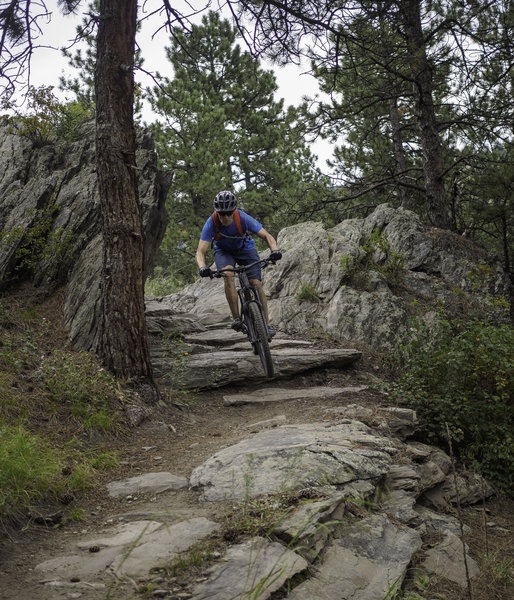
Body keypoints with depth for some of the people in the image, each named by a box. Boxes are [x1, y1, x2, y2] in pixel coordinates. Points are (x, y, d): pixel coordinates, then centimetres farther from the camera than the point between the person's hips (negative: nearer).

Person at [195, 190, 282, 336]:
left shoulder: (243, 218, -32)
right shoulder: (211, 224, -31)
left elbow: (267, 236, -27)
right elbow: (200, 252, -33)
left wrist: (274, 250, -49)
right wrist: (202, 268, -55)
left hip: (245, 248, 0)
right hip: (223, 251, 0)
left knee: (256, 284, -17)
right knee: (228, 276, -32)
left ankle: (267, 323, -6)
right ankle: (236, 318, -25)